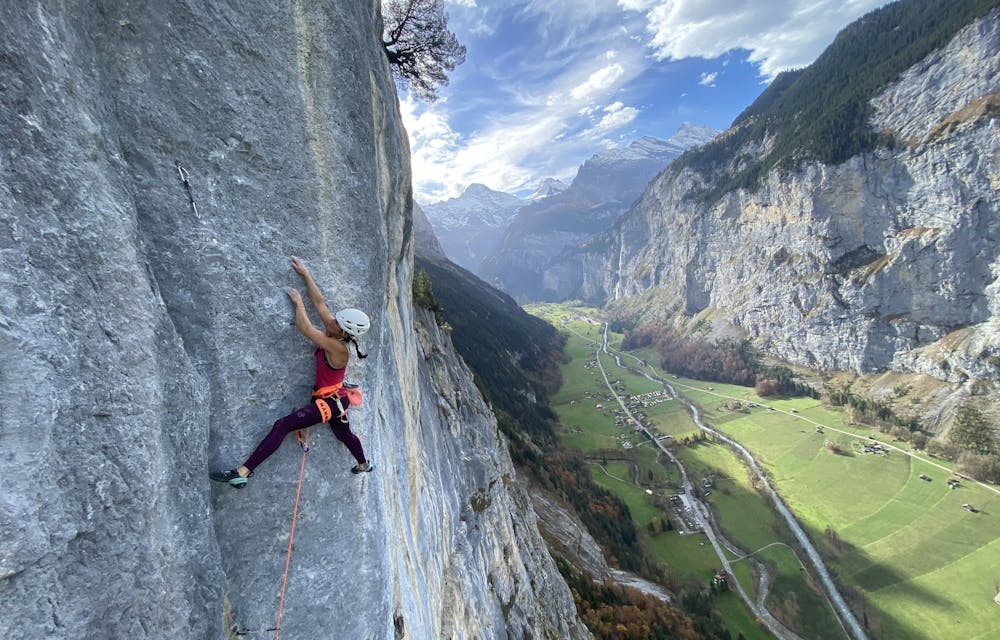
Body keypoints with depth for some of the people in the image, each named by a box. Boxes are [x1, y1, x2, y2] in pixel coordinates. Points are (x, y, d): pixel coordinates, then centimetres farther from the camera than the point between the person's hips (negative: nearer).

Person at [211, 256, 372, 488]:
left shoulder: (338, 348, -25)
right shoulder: (335, 336, -3)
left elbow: (305, 329, -26)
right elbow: (319, 302, -1)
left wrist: (298, 303, -12)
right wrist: (305, 274, 1)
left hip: (330, 401, -10)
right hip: (335, 400, 10)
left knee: (283, 425, -18)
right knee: (344, 433, 30)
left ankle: (242, 473, -20)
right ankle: (364, 465, 52)